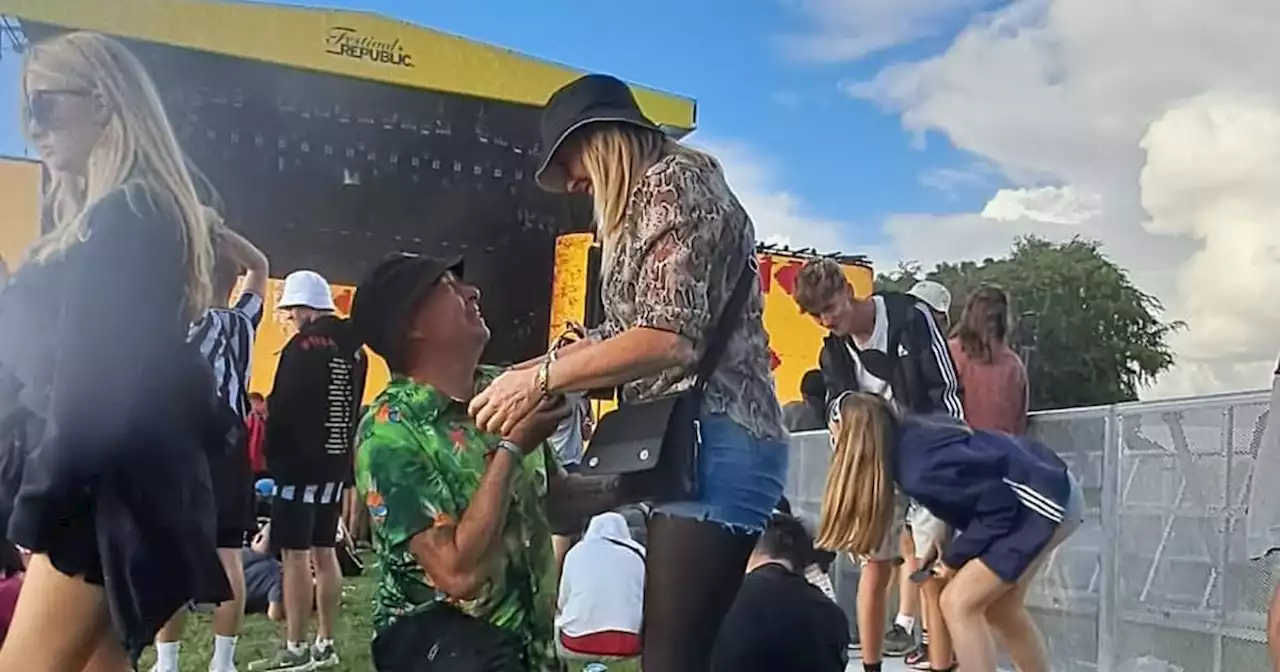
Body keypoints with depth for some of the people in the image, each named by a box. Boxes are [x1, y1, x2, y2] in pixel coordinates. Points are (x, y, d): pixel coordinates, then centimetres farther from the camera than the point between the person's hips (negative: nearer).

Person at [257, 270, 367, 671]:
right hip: (334, 466, 8)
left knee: (295, 555, -4)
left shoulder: (304, 346, -14)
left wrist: (273, 457, -3)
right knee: (324, 553, 12)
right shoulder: (354, 349, 11)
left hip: (300, 465, -8)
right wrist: (343, 460, 18)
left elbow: (283, 408, -16)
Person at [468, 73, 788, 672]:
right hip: (691, 445, 10)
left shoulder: (675, 181, -6)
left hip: (714, 445, -10)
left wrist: (539, 379, -13)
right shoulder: (650, 199, 24)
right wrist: (527, 372, 17)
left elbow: (669, 338, -18)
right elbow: (625, 336, 21)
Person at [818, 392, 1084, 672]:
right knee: (999, 607, 19)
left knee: (958, 603, -11)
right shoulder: (909, 434, 1)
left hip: (1046, 502, -10)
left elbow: (998, 501, -23)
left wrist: (956, 557, -10)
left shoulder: (921, 466, -26)